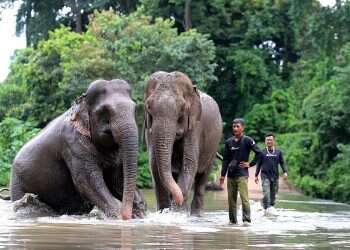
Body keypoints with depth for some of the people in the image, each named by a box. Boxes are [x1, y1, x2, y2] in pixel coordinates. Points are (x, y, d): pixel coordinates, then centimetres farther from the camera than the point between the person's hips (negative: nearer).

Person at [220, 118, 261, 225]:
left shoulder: (247, 140, -3)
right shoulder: (229, 142, 9)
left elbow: (259, 153, -3)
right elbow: (225, 160, 12)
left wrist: (250, 164, -3)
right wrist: (222, 175, 8)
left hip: (242, 174, -5)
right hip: (230, 175, 5)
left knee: (244, 198, -15)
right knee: (231, 199, 7)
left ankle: (246, 219, -16)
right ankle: (232, 220, 15)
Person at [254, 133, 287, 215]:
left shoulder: (278, 152, 9)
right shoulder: (262, 152, 5)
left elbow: (282, 163, 10)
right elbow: (258, 164, 10)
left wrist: (285, 172, -6)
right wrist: (256, 175, 6)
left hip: (275, 176, 2)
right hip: (265, 175, -2)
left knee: (273, 193, 5)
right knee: (266, 193, -16)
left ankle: (271, 207, 15)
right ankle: (266, 208, -21)